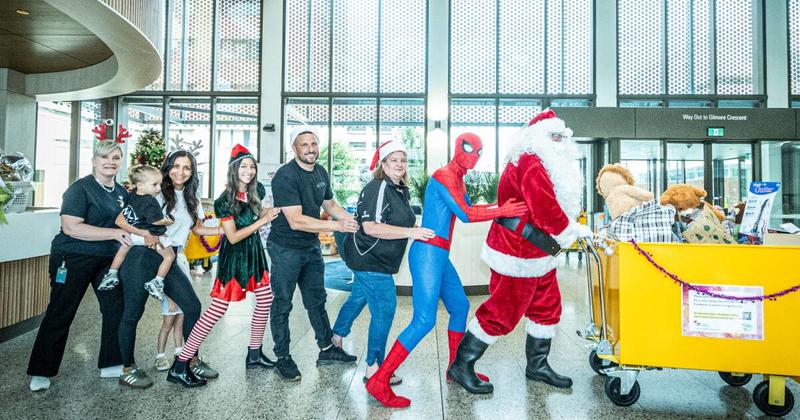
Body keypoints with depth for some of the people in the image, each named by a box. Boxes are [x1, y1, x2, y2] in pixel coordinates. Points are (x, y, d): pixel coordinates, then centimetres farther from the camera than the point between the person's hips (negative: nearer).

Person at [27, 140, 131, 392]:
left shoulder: (122, 192, 8)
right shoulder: (80, 188, -12)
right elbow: (71, 227, -22)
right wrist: (114, 233, -26)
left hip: (108, 260, 6)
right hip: (73, 258, -6)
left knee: (116, 308, 4)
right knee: (60, 314, 4)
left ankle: (111, 364, 17)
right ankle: (41, 372, 20)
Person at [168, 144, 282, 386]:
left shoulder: (256, 191, 2)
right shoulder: (226, 200, -16)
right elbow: (233, 237, -18)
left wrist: (269, 211, -1)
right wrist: (262, 220, -19)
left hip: (254, 251, 7)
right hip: (234, 256, -7)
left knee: (265, 300, 10)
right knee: (218, 309, -8)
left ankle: (254, 354, 26)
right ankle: (180, 364, 3)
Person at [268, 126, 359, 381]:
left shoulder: (321, 173, 3)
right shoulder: (285, 176, -21)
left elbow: (330, 205, 16)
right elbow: (296, 220, -28)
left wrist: (354, 220, 0)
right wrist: (337, 226, -28)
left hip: (311, 246, 7)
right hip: (286, 248, -7)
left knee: (316, 300, 17)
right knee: (283, 304, 7)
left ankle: (327, 350, 31)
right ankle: (283, 358, 23)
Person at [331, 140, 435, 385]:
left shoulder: (402, 190, 11)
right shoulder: (378, 188, -20)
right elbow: (370, 227, -28)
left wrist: (418, 230, 15)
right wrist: (410, 232, -30)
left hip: (370, 258, 10)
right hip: (370, 258, -10)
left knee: (359, 297, 25)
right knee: (384, 309, -5)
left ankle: (337, 337, 49)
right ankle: (373, 368, 9)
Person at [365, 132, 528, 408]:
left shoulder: (458, 179, 18)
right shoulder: (443, 176, -11)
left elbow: (469, 208, 31)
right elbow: (465, 215, -18)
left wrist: (498, 204, 26)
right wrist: (501, 212, -17)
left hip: (440, 256, 10)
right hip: (428, 253, -10)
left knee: (460, 307, 17)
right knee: (424, 320, -13)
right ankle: (379, 381, -6)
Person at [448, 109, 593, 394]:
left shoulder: (540, 165, 17)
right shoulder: (530, 165, -19)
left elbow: (553, 207, 19)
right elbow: (546, 212, -25)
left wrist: (574, 228, 6)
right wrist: (574, 231, -11)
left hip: (537, 254, 11)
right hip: (519, 255, -11)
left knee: (547, 307, 18)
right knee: (502, 312, -3)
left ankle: (537, 365, 35)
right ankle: (461, 366, 11)